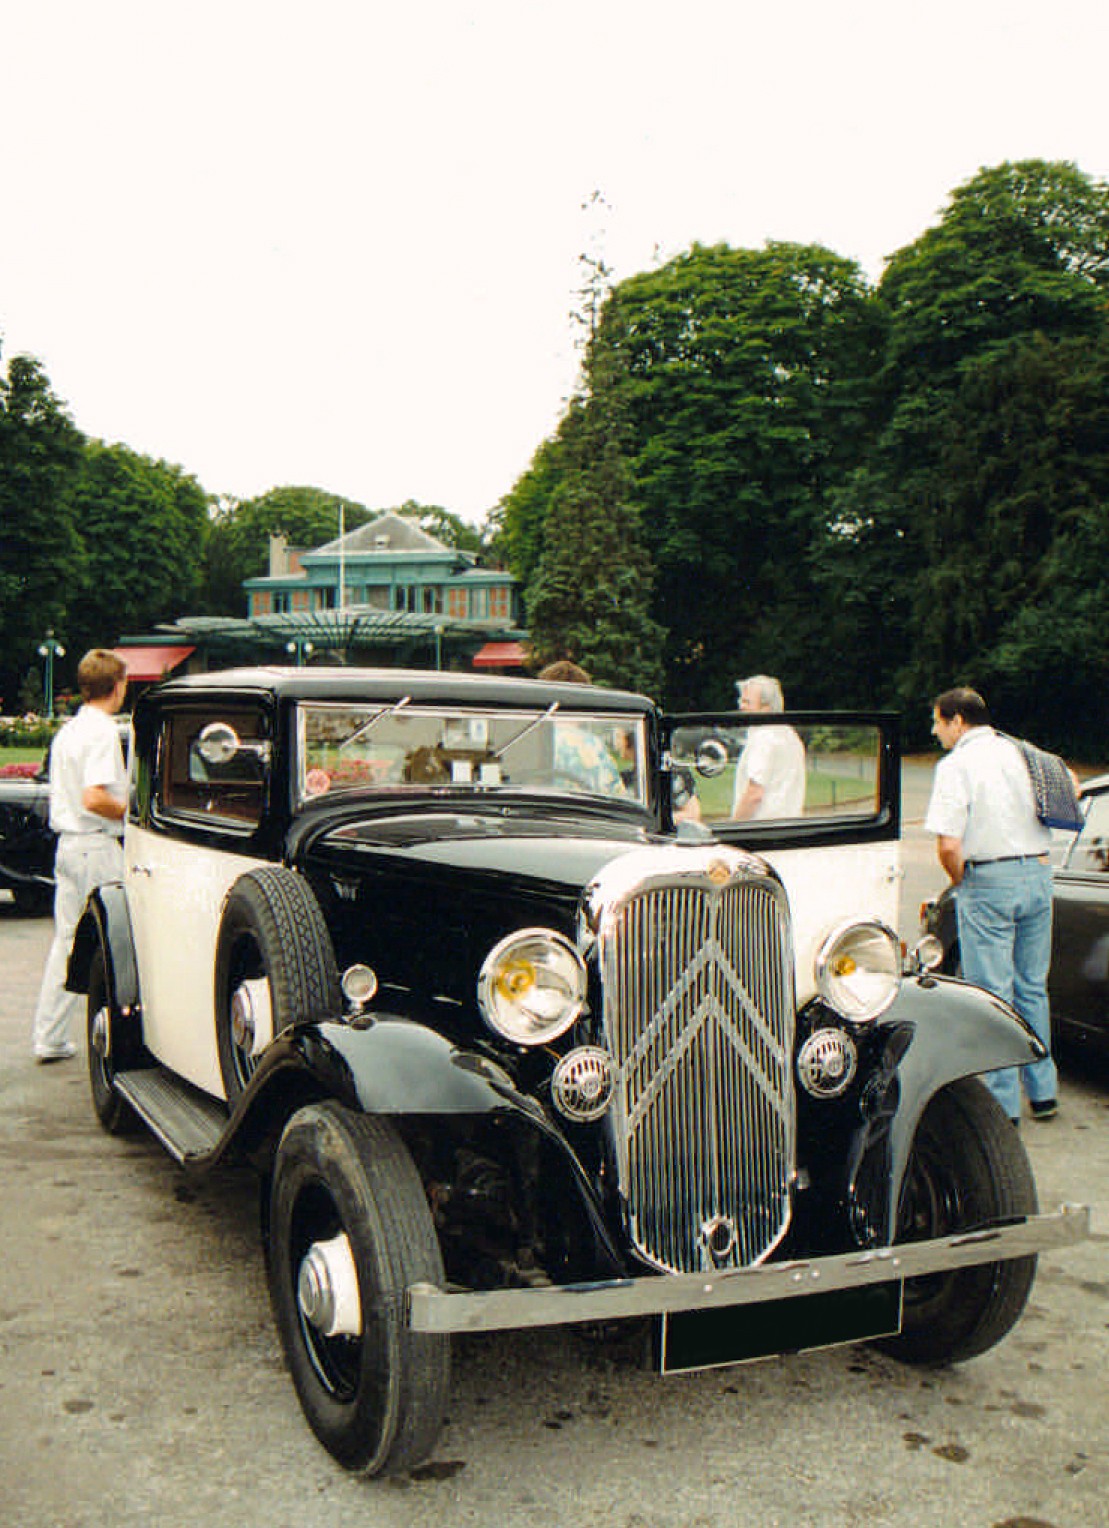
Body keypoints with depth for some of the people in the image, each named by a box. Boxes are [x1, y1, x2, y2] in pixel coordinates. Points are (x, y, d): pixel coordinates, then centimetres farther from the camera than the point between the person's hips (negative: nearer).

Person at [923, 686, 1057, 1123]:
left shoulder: (956, 764, -10)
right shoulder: (1022, 752, 9)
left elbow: (948, 845, -19)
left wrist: (961, 883, 0)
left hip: (989, 880, -6)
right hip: (1038, 874, 6)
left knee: (993, 994, 1)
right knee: (1033, 988, 17)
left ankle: (1003, 1103, 5)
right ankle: (1042, 1093, 25)